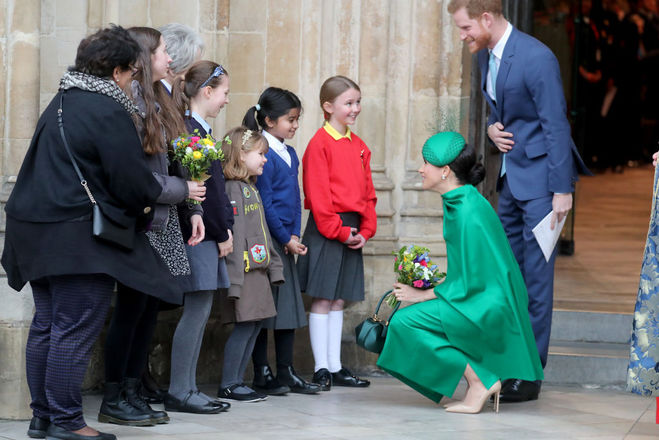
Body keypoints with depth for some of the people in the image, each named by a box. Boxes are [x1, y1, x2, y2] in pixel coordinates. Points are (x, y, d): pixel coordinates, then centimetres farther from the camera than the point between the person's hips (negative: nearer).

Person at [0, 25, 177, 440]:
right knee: (75, 331, -5)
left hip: (37, 229, 9)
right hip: (78, 235, -9)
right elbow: (131, 177, -16)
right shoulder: (109, 112, -15)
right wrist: (153, 197, 7)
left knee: (46, 327, 13)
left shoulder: (61, 103, 15)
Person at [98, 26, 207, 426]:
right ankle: (113, 401, 3)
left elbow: (177, 164, 17)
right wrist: (180, 190, -13)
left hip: (163, 225, 9)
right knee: (132, 307, -5)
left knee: (150, 307, 9)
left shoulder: (157, 102, 16)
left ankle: (132, 393, 15)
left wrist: (193, 209, 10)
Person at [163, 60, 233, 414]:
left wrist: (224, 229, 9)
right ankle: (179, 392, -3)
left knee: (200, 310, 10)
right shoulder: (190, 131, -15)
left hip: (208, 236, 10)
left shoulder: (198, 130, 16)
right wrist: (221, 235, -12)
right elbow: (200, 190, -18)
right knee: (197, 309, -7)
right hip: (199, 236, -10)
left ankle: (187, 388, 14)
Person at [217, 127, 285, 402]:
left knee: (254, 324, 9)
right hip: (243, 270, -10)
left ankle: (236, 381, 13)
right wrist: (233, 278, -22)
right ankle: (228, 385, -4)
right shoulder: (231, 189, -12)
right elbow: (233, 235, -18)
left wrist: (274, 266, 20)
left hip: (258, 269, 10)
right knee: (244, 325, -10)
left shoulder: (251, 188, 19)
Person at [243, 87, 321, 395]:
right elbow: (265, 205, -15)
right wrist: (285, 239, -12)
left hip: (286, 241, 8)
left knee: (289, 305, 9)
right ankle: (261, 374, 4)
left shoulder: (290, 154, 14)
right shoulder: (263, 155, -13)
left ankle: (285, 372, 15)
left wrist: (294, 236, 7)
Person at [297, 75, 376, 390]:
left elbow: (367, 192, 15)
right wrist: (339, 231, -15)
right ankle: (322, 369, 1)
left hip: (352, 231, 7)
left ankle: (336, 368, 15)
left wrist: (365, 231, 3)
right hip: (326, 231, -7)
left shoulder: (359, 146, 13)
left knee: (339, 301, 11)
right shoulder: (320, 144, -9)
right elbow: (318, 194, -14)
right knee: (322, 300, -2)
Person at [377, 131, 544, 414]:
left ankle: (480, 382, -9)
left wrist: (423, 295, -11)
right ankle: (484, 378, 10)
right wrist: (432, 287, 10)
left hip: (487, 309, -10)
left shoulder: (469, 213, -22)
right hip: (479, 298, 10)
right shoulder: (459, 202, 7)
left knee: (405, 322, -16)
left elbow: (470, 282, -20)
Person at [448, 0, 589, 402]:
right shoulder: (485, 54, 8)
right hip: (512, 175, 9)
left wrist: (562, 190, -19)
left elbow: (556, 124, -18)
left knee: (536, 274, -6)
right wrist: (493, 127, 1)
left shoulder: (536, 58, -18)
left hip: (540, 176, -9)